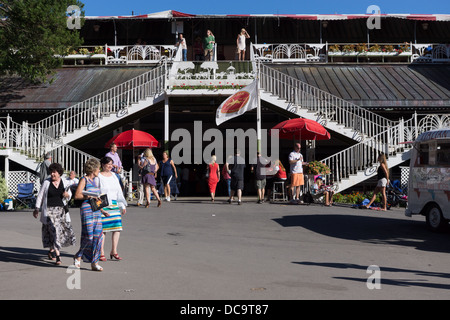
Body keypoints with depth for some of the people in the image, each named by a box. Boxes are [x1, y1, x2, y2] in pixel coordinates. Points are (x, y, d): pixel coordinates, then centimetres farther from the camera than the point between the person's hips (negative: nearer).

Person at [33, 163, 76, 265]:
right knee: (54, 231, -12)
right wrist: (37, 209, 5)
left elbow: (69, 194, 18)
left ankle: (52, 250, 26)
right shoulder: (46, 183, 0)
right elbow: (40, 196, 5)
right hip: (49, 210, -4)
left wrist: (67, 195, -5)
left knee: (65, 229, 3)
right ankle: (57, 255, -11)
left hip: (61, 210, 4)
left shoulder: (64, 183, 7)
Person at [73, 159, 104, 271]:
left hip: (97, 210, 7)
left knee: (98, 235, 1)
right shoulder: (84, 180, -3)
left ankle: (94, 263, 6)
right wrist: (89, 197, -15)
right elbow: (77, 195, -10)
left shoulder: (95, 180, 19)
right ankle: (78, 256, 17)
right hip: (87, 209, -7)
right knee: (88, 236, -8)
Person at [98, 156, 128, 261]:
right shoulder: (98, 177, -2)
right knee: (102, 229, -3)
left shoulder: (113, 175, 16)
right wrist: (100, 208, -14)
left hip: (114, 205, 5)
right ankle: (101, 252, 7)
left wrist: (123, 206, 15)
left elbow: (119, 191, 19)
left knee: (117, 227, -1)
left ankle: (114, 251, 8)